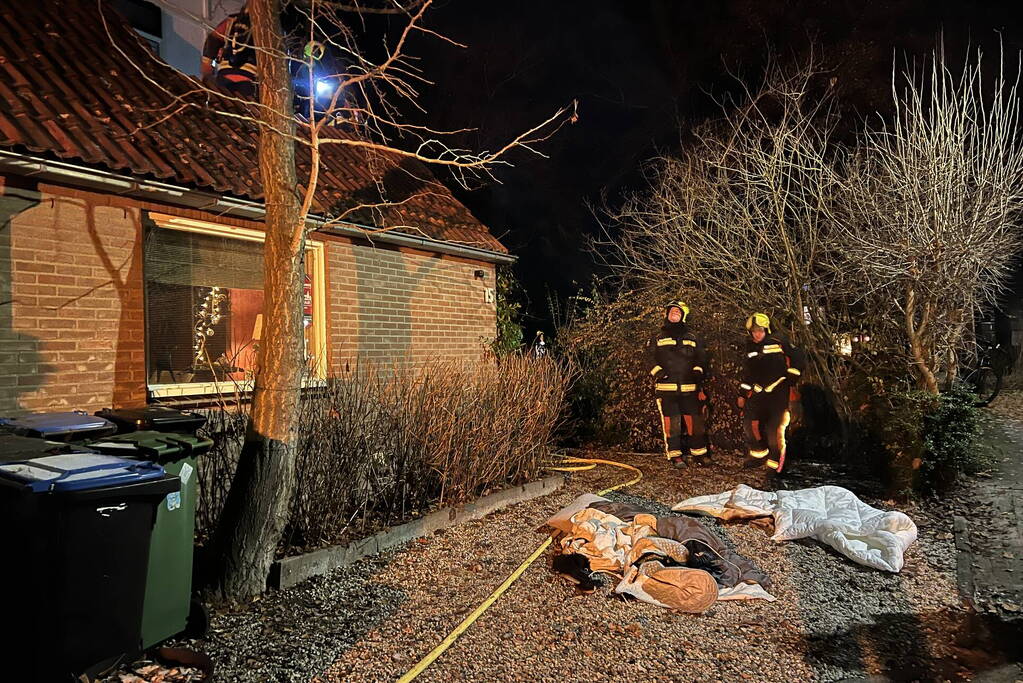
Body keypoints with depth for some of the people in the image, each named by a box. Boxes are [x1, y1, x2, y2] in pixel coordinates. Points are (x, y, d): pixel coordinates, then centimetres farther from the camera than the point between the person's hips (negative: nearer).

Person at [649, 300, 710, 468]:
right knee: (671, 422, -3)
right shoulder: (658, 339, 13)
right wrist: (658, 372, -9)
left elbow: (701, 360, 15)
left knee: (694, 420, 0)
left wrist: (697, 373, 0)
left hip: (689, 388, 1)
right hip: (666, 389, -1)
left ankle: (699, 453, 12)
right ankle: (675, 456, 4)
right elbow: (650, 360, 7)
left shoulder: (692, 339, 17)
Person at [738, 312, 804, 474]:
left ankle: (775, 461, 4)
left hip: (778, 390, -6)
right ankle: (759, 454, 21)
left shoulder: (777, 342, -3)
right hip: (759, 391, 6)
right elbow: (747, 372, 19)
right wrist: (742, 394, 16)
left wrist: (791, 378, -5)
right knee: (749, 421, 1)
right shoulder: (750, 347, 13)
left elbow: (797, 358, 0)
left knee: (774, 427, -11)